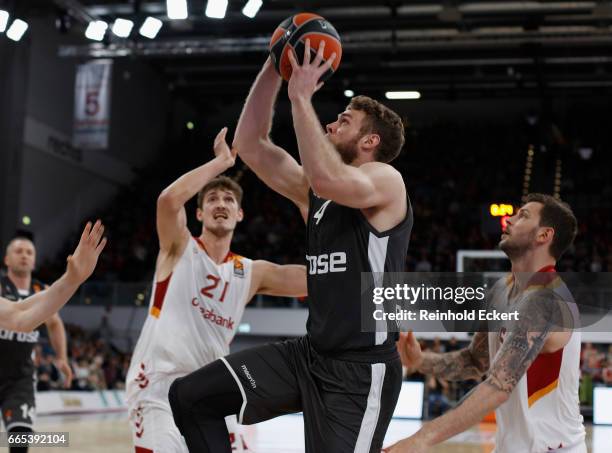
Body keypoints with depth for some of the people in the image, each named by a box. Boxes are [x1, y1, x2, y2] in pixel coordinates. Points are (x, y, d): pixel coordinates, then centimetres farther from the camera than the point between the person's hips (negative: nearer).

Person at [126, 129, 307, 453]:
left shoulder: (252, 273, 9)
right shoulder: (180, 249, -2)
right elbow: (169, 199, -24)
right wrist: (221, 161, -17)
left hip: (209, 393, 6)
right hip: (158, 389, -6)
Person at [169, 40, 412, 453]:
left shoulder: (386, 181, -9)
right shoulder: (313, 193, 13)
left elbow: (329, 178, -32)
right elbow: (251, 145, 13)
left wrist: (301, 97, -22)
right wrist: (275, 67, 5)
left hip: (362, 370, -8)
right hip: (310, 353, 8)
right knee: (189, 396, 2)